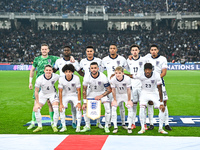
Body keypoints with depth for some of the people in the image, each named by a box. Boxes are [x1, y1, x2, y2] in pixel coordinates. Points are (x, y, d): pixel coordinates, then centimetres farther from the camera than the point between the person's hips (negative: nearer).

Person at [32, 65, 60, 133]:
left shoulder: (55, 76, -26)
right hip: (42, 94, 1)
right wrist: (37, 103, -15)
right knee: (36, 109, -9)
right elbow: (36, 91, -15)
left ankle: (54, 126, 5)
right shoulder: (39, 79, -27)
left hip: (52, 93, 0)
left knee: (56, 109, -17)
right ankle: (40, 126, 10)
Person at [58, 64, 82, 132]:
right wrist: (61, 104, -14)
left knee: (78, 109, -16)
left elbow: (78, 91, -15)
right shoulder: (61, 79, -20)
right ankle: (64, 126, 2)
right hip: (65, 95, 1)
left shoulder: (76, 78, -23)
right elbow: (60, 92, -13)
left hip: (74, 95, -1)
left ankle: (78, 126, -6)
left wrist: (79, 102, -17)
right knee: (62, 110, -12)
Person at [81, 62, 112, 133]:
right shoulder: (87, 77, -21)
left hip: (102, 93, -2)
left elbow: (109, 90, -21)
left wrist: (100, 96, -32)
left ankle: (106, 126, -4)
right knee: (85, 107, -11)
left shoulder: (103, 77, -27)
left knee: (107, 108, -20)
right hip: (91, 93, 2)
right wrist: (85, 102, -14)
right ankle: (87, 126, 5)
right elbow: (84, 90, -9)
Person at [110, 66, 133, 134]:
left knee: (130, 107, -15)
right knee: (113, 108, -12)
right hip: (118, 95, 1)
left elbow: (128, 90, -20)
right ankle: (115, 127, -3)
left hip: (126, 94, -1)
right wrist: (114, 100, -8)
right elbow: (113, 90, -13)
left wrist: (129, 100, -14)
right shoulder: (113, 79, -27)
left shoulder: (127, 79, -31)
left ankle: (129, 127, -5)